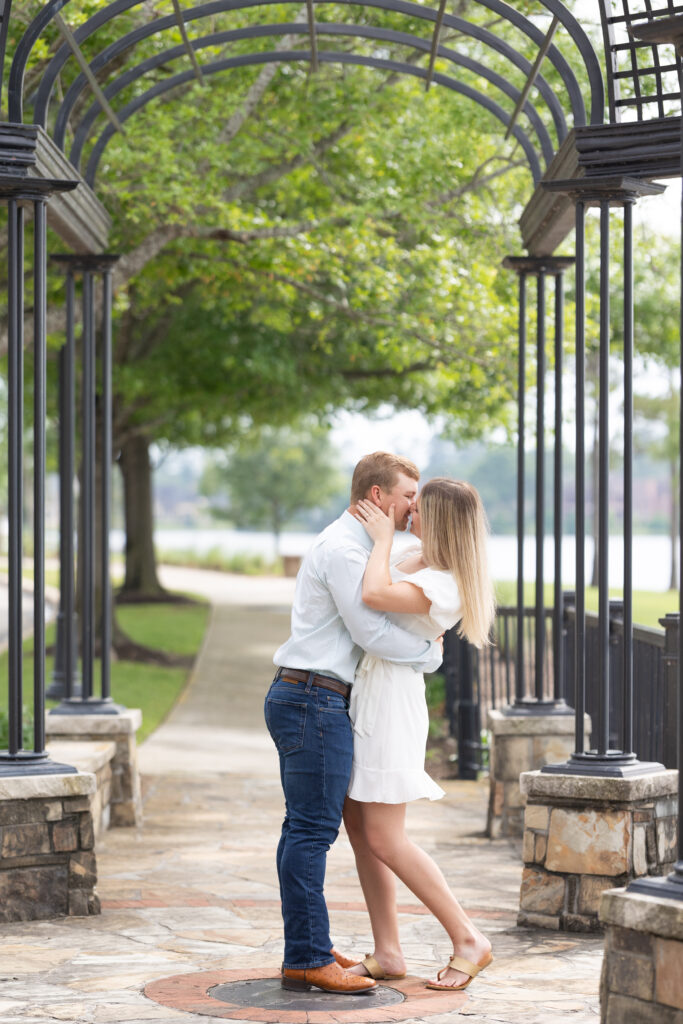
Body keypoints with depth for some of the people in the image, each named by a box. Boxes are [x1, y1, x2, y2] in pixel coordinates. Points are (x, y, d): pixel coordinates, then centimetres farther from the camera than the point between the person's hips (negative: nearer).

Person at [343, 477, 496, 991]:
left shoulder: (445, 586, -19)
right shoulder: (423, 561, 10)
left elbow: (375, 594, -33)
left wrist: (383, 534, -19)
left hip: (393, 698, -10)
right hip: (368, 693, 10)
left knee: (384, 839, -8)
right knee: (359, 826, 9)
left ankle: (469, 940, 0)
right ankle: (388, 954, 13)